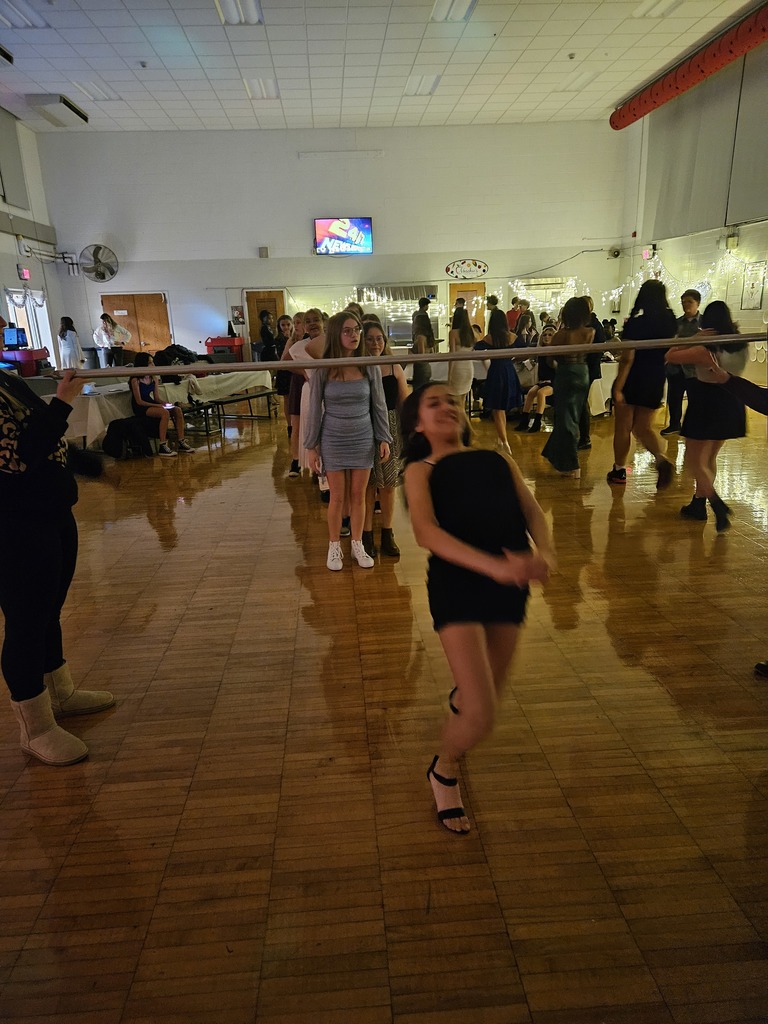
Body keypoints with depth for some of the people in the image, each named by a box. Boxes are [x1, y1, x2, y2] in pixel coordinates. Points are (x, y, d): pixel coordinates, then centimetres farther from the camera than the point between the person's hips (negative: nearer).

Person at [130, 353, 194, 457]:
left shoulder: (154, 379, 10)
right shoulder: (135, 380, -11)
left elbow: (156, 398, 13)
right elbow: (139, 401, -14)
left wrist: (165, 403, -9)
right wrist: (158, 405, -22)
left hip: (152, 405, 7)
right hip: (141, 409, -7)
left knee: (178, 410, -13)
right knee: (165, 413, -33)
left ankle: (181, 442, -14)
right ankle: (162, 446, -34)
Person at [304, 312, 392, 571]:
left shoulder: (370, 368, -5)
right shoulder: (322, 370, -9)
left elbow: (379, 406, 3)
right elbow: (314, 410, -3)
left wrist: (384, 439, 2)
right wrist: (312, 447, -3)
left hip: (363, 439, 1)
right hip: (333, 441, -1)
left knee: (358, 496, 10)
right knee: (337, 497, 7)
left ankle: (357, 546, 26)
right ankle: (334, 548, 24)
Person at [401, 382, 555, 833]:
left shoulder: (499, 460, 17)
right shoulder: (421, 470, 5)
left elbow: (533, 511, 6)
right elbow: (427, 532, -12)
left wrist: (545, 553, -17)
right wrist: (493, 565, -26)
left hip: (510, 585, 5)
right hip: (457, 582, -4)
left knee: (486, 702, 19)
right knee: (480, 719, -9)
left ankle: (462, 695, 58)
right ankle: (444, 772, 26)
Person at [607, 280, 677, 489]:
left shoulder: (635, 323, -14)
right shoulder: (670, 323, 1)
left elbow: (627, 358, -20)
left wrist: (618, 387, -20)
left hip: (632, 380, -5)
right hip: (655, 382, 5)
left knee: (623, 427, 9)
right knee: (643, 427, 15)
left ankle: (619, 471, 17)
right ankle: (661, 458, -10)